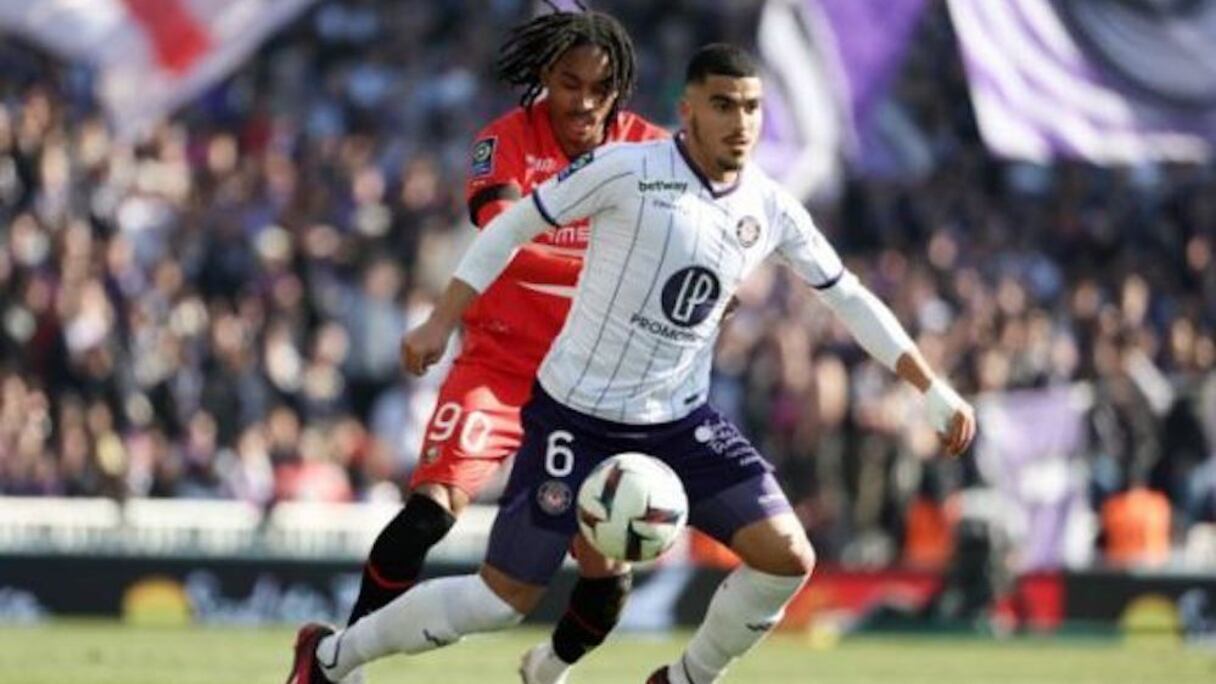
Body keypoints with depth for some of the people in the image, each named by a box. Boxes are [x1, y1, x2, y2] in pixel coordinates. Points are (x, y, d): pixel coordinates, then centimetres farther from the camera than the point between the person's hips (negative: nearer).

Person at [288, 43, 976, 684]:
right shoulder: (628, 170, -15)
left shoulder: (771, 209, 0)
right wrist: (441, 322, -7)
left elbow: (850, 297, 11)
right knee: (506, 598, -4)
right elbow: (514, 225, -6)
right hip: (578, 413, -5)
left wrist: (935, 391, 10)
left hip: (680, 419, 5)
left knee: (788, 557, -11)